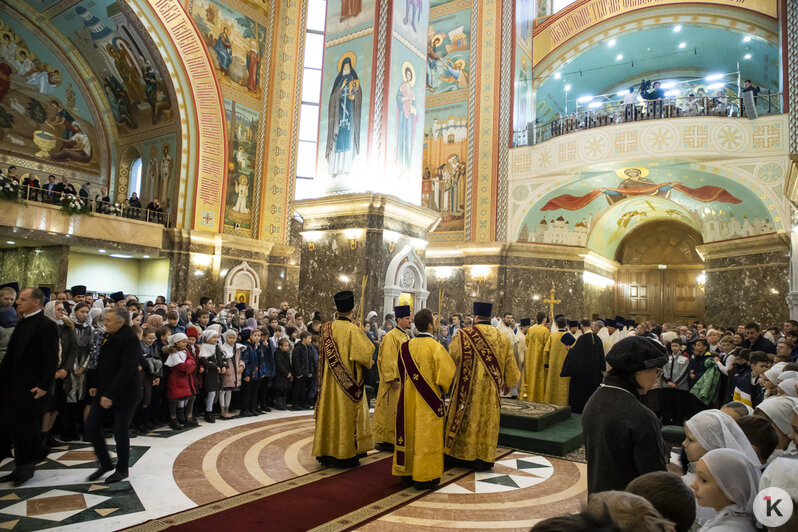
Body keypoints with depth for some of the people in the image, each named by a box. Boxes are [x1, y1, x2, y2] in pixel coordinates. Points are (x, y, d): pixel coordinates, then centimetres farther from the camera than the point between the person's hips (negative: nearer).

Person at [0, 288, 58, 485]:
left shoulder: (47, 325, -13)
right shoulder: (22, 323, 13)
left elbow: (51, 359, -17)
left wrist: (44, 386, -20)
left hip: (31, 388, -9)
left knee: (25, 427, -1)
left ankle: (27, 466, 15)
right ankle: (21, 469, 24)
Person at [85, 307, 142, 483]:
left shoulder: (130, 339, -18)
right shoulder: (108, 336, 8)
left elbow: (127, 369, -23)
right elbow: (101, 363, 16)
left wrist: (110, 395, -23)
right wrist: (95, 385, 7)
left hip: (124, 394, -8)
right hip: (105, 391, 8)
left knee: (121, 431, 1)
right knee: (91, 425, 7)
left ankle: (122, 469, 20)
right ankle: (105, 463, 23)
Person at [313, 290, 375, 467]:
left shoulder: (326, 328, 0)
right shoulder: (353, 330, -16)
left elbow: (323, 353, 11)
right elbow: (365, 354, -16)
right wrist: (368, 363, 4)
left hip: (329, 382, 5)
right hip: (348, 382, -5)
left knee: (330, 412, 12)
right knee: (346, 414, 3)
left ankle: (326, 453, 20)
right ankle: (346, 455, 10)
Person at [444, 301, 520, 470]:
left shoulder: (463, 335, -10)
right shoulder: (502, 338, 0)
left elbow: (451, 357, -2)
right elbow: (509, 365, 7)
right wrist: (508, 383, 22)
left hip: (468, 388, -2)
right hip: (491, 390, 2)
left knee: (466, 419, 10)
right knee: (488, 420, 11)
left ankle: (461, 454, 20)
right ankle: (484, 457, 18)